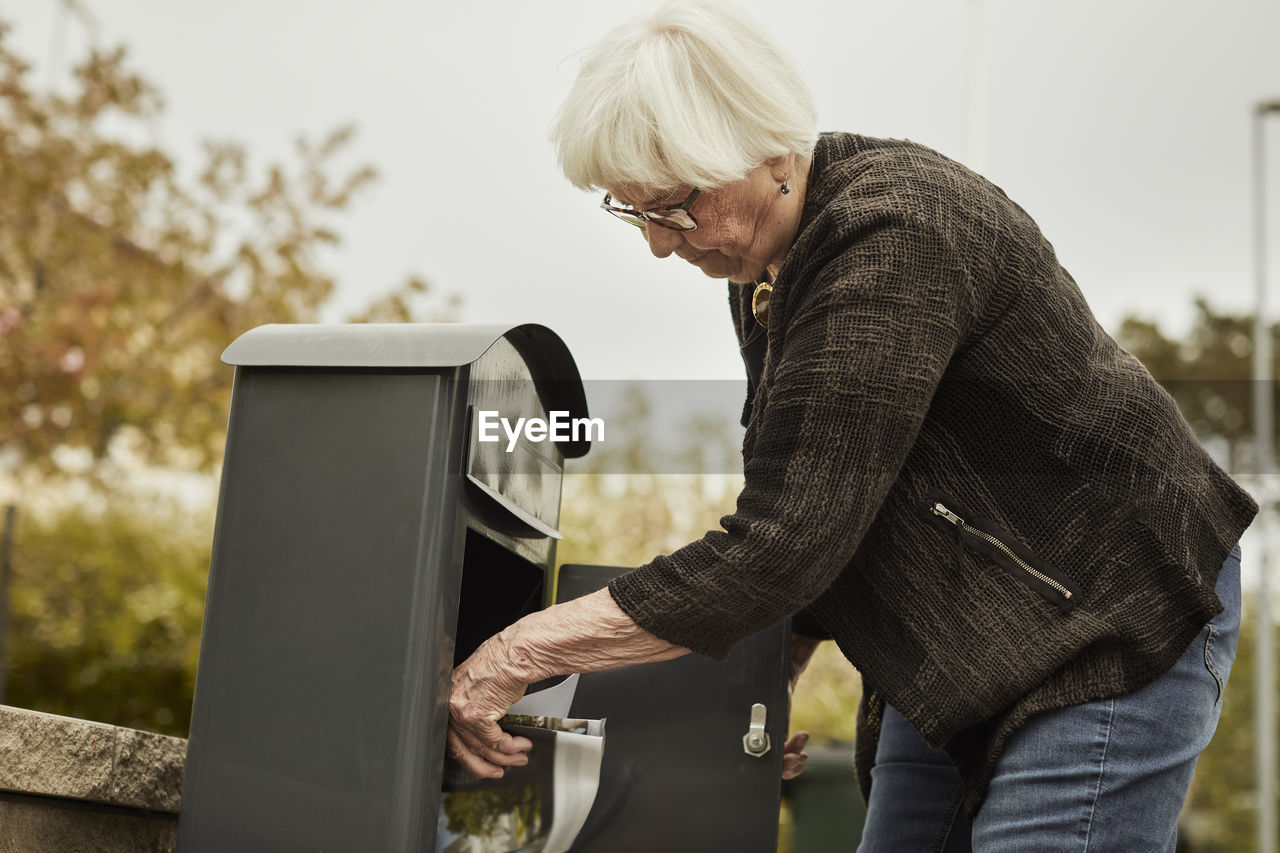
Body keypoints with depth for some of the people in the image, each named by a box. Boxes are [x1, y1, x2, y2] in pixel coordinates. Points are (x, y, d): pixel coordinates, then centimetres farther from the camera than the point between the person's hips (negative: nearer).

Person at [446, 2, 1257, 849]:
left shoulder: (893, 238, -28)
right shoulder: (765, 259, 1)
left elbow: (781, 547, -33)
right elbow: (802, 505, 11)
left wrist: (521, 652, -30)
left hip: (1110, 627, -9)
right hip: (960, 641, 9)